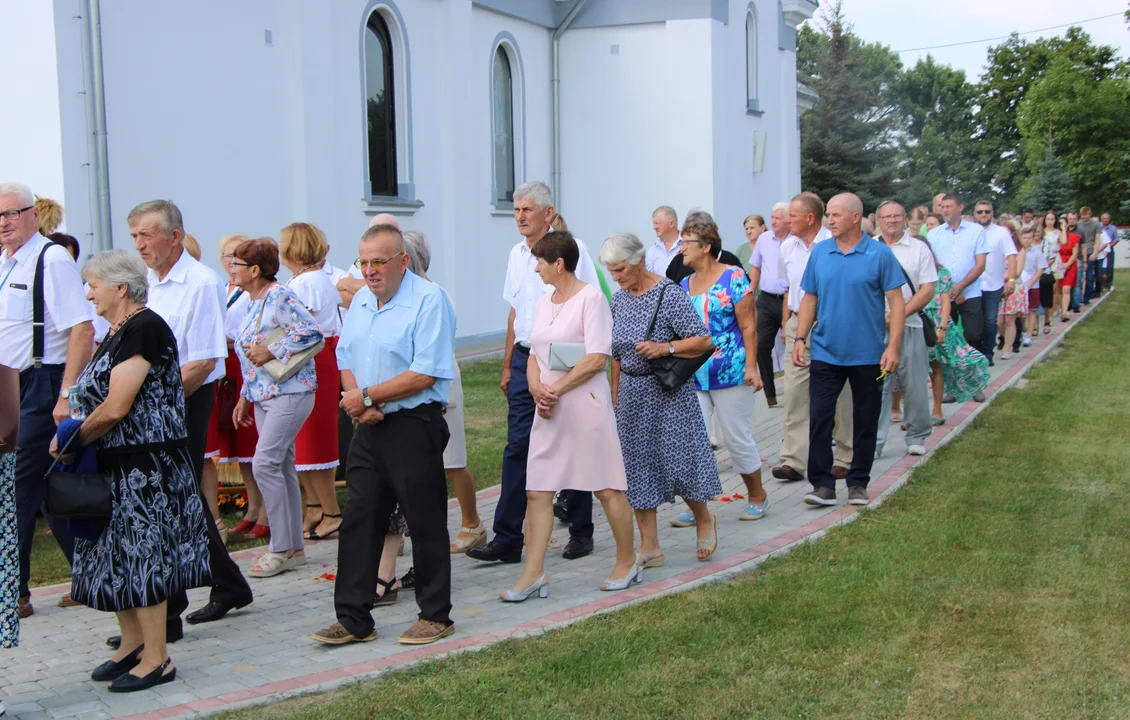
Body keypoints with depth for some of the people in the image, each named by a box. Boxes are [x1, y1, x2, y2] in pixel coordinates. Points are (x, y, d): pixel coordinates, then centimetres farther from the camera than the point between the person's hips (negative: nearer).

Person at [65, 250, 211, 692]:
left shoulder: (144, 328, -16)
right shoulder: (117, 332, 15)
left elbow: (116, 407, -21)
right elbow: (98, 397, 15)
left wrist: (72, 441, -7)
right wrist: (71, 435, -2)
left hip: (145, 465, -10)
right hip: (115, 464, 10)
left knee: (143, 555, -3)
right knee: (116, 554, 14)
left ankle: (156, 660, 7)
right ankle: (132, 644, 26)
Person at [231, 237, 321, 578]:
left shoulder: (280, 297, -13)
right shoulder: (253, 302, 15)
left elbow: (312, 332, -23)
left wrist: (271, 351, -21)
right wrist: (244, 398, 21)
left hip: (289, 393, -9)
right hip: (264, 396, 9)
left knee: (265, 463, -14)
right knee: (282, 467, 10)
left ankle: (281, 548, -6)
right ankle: (294, 547, 15)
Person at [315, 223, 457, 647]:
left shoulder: (428, 300, -13)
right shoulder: (361, 301, 12)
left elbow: (424, 375, -19)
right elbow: (346, 358, 15)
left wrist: (367, 397, -14)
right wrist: (358, 402, -5)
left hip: (413, 427, -7)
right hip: (368, 427, 7)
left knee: (425, 524, 3)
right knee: (359, 521, 7)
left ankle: (436, 616, 16)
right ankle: (353, 620, 15)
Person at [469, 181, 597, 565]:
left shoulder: (570, 248, -7)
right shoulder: (517, 254, 13)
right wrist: (508, 366, 17)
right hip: (525, 359, 5)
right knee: (517, 447, 2)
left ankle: (581, 533, 17)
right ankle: (507, 540, 3)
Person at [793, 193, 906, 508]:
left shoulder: (880, 254, -6)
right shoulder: (819, 253, 4)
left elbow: (896, 302, -6)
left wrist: (893, 346, -13)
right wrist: (800, 339, 2)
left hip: (868, 356, -2)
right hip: (825, 353, 2)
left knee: (865, 423, 8)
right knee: (819, 419, -5)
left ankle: (858, 483, 20)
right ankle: (822, 484, 2)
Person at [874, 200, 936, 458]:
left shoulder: (919, 249, 6)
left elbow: (927, 290, 0)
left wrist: (900, 314, -11)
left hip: (909, 326, 0)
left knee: (914, 386, 4)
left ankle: (916, 437, 19)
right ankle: (873, 443, 2)